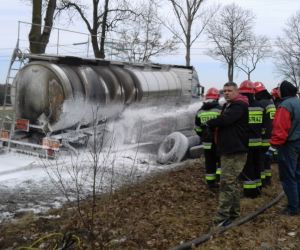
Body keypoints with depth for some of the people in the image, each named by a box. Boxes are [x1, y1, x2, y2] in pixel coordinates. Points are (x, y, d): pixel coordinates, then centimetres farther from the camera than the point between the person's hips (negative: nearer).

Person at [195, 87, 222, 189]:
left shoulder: (200, 111, 5)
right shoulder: (220, 109, -10)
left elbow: (197, 128, 10)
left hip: (207, 142, 4)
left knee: (209, 162, 11)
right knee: (221, 161, 9)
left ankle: (211, 182, 16)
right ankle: (220, 178, -2)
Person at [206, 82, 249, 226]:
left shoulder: (239, 106, -13)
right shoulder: (228, 106, 20)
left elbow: (224, 120, -25)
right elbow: (222, 122, 17)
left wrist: (210, 123, -9)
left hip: (235, 151, -10)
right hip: (228, 150, 10)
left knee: (227, 183, -12)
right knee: (233, 182, 15)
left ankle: (222, 217, -11)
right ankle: (233, 212, 23)